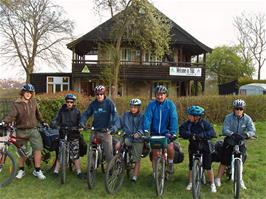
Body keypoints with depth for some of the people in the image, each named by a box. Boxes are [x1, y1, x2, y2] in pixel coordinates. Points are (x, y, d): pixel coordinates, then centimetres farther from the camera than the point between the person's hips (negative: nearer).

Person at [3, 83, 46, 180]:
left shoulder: (33, 102, 1)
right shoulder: (17, 104, -8)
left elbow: (37, 113, 16)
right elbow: (11, 116, -20)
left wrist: (42, 122, 22)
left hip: (33, 130, 2)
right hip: (21, 131, -1)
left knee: (38, 149, -8)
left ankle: (37, 170, 4)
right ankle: (21, 170, 28)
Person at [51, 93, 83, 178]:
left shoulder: (76, 111, 4)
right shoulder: (62, 110, 4)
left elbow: (80, 121, 0)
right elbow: (57, 119, -3)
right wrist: (53, 123, -24)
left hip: (74, 135, -1)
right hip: (63, 134, 1)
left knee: (75, 155, 1)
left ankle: (79, 172, 11)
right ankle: (56, 171, 14)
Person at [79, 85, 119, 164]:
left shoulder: (109, 103, -5)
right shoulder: (93, 104, 4)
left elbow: (115, 115, -14)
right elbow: (86, 114, 4)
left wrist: (115, 126, -30)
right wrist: (82, 122, -15)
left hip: (106, 131, -3)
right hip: (95, 131, 3)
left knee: (108, 152, 0)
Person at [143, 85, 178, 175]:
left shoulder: (170, 104, -7)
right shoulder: (151, 104, -6)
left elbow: (174, 119, -15)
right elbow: (147, 117, -15)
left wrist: (173, 132, -28)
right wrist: (145, 130, -29)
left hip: (166, 132, -1)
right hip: (155, 132, 1)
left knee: (170, 147, -21)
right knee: (155, 153, -1)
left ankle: (171, 163, 9)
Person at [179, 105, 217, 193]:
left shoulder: (204, 123, -16)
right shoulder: (188, 123, -8)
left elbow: (212, 133, -26)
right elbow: (181, 131, -17)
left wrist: (200, 135, -37)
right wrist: (190, 134, -33)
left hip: (205, 146, -3)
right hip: (193, 146, 3)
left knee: (208, 166, 0)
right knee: (191, 166, 7)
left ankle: (212, 184, 17)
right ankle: (190, 183, 24)